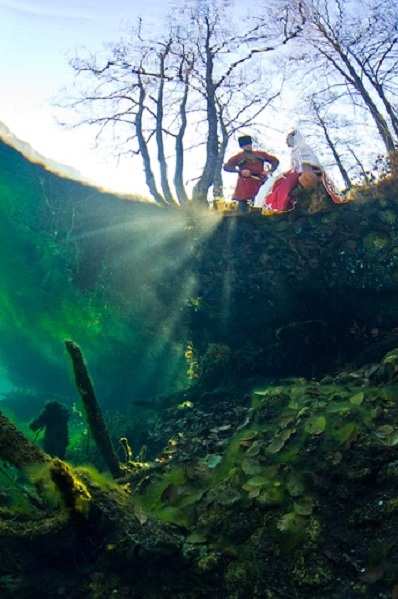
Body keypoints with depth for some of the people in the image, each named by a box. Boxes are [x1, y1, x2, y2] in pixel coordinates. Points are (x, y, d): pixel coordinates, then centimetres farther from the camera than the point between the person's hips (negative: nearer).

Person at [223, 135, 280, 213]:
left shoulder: (261, 154, 19)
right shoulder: (238, 157, 12)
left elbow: (275, 160, 21)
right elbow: (226, 167, 1)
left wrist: (270, 171, 1)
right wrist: (240, 171, -13)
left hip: (260, 181, 2)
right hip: (245, 183, -2)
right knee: (242, 203, -9)